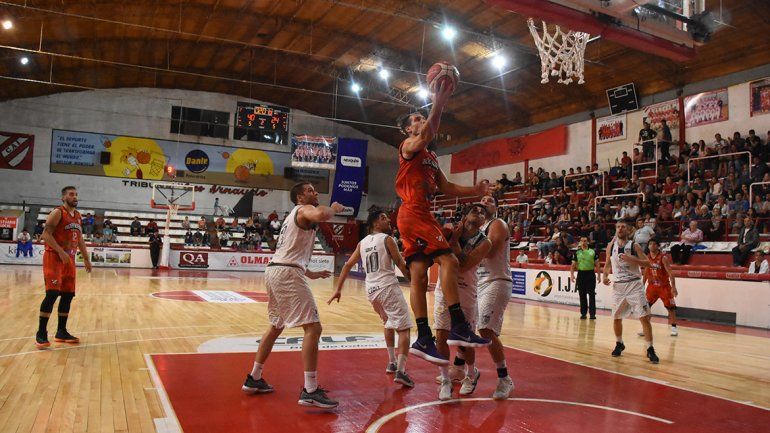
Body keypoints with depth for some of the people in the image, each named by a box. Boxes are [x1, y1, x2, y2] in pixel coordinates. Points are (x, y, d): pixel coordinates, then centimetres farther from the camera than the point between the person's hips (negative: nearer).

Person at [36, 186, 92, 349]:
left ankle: (61, 332, 15)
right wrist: (60, 252, -25)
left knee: (68, 295, 7)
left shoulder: (78, 216, 16)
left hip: (69, 259, 8)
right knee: (52, 293, -14)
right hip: (54, 257, -8)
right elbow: (46, 233, -16)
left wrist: (86, 258, 20)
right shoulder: (57, 213, -7)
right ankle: (41, 333, -7)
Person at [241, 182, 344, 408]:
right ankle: (310, 391, -12)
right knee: (313, 328, -11)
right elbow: (321, 215, -29)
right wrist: (334, 208, -8)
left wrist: (308, 273, 34)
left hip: (274, 270, 11)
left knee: (276, 326, 24)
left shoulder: (295, 215, 26)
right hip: (287, 274, -11)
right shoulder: (304, 209, -3)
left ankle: (254, 379, 32)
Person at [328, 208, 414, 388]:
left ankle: (392, 363, 32)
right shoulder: (387, 239, -4)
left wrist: (338, 290, 17)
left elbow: (347, 265, 14)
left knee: (389, 323, 28)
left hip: (371, 290, 7)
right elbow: (402, 265, -5)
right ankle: (400, 371, -18)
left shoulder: (362, 243, 14)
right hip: (388, 287, -7)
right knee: (403, 328, -5)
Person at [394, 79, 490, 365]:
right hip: (414, 213, -9)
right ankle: (459, 327, -19)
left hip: (420, 215, 9)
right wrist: (439, 102, -25)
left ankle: (424, 340, 3)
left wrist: (475, 191, 18)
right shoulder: (409, 146, 0)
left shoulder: (431, 157, 25)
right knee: (448, 260, -17)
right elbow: (427, 134, -23)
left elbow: (447, 188, 25)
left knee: (419, 276, 3)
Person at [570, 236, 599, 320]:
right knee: (582, 295, 6)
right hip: (581, 274, 1)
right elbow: (573, 265, 6)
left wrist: (598, 274, 0)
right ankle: (583, 313, 14)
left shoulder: (593, 252, 4)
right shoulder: (577, 252, 6)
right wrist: (572, 274, -5)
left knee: (592, 294, -4)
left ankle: (592, 313, 0)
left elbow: (597, 264, 6)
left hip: (591, 274, -1)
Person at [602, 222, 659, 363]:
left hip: (634, 284, -3)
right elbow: (608, 263, 16)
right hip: (618, 285, 3)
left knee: (644, 317, -9)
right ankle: (619, 344, 31)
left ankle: (650, 349, -2)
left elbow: (647, 263, -9)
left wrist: (632, 259, -23)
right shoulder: (611, 247, 5)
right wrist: (605, 275, -1)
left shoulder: (634, 246, -4)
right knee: (616, 318, 10)